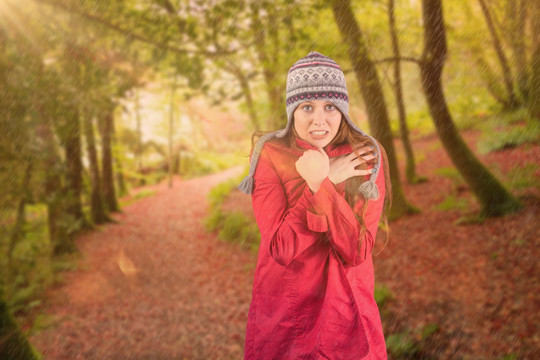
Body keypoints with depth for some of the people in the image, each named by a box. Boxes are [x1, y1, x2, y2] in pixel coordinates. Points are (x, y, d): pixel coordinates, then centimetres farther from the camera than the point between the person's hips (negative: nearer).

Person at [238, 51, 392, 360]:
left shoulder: (368, 157, -10)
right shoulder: (270, 156, -11)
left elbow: (356, 251, -18)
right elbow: (281, 249, -19)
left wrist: (319, 183, -28)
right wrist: (323, 182, -24)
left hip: (348, 309, 1)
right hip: (281, 310, 0)